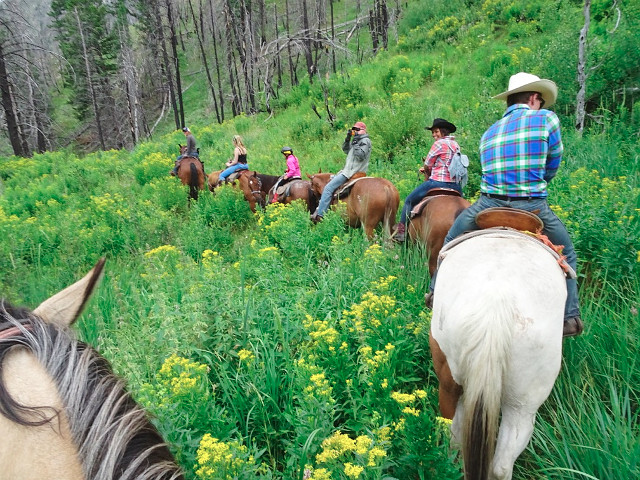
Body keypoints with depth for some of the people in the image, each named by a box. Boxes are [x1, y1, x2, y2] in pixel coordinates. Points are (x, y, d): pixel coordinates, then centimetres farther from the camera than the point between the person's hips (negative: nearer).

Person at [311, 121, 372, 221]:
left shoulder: (365, 141, -9)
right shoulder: (358, 140, 21)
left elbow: (361, 155, -22)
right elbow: (345, 150, 23)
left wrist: (355, 144, -18)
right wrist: (348, 139, 8)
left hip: (352, 172, -11)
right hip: (348, 170, 11)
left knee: (329, 188, -17)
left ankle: (320, 214, -19)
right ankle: (320, 208, 17)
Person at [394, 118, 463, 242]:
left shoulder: (439, 143, -7)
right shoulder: (456, 145, 17)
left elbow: (427, 166, -2)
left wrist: (428, 172, 19)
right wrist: (427, 169, 17)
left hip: (438, 182, -8)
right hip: (456, 186, 8)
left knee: (409, 200, 7)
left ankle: (401, 231, 7)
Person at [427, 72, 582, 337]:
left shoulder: (488, 133, 17)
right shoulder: (547, 118, 5)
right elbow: (552, 165, 9)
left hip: (488, 206, 3)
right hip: (533, 208, -2)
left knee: (451, 240, 28)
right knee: (567, 255, 22)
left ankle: (437, 292, 31)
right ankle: (569, 317, 20)